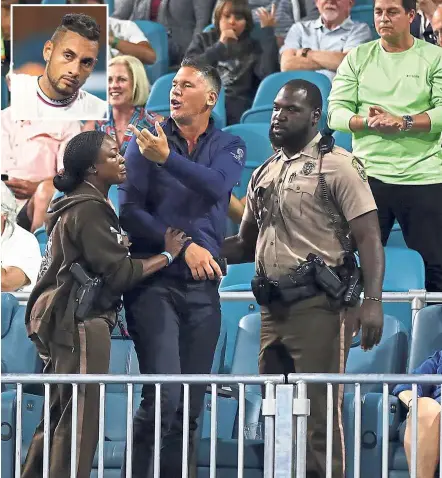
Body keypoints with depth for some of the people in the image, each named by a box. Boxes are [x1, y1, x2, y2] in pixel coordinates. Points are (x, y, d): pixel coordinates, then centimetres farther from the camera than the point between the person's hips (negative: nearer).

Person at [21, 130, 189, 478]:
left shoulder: (75, 205, 19)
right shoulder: (89, 209, -14)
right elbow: (118, 272, -16)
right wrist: (168, 256, -7)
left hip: (64, 319, 11)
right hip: (80, 321, -11)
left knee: (59, 416, 13)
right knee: (81, 419, -10)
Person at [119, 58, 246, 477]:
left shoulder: (228, 147, 10)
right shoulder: (145, 143, 4)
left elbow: (216, 186, -12)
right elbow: (129, 212, -4)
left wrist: (167, 158, -23)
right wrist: (182, 246, -11)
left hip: (201, 285, 3)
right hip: (153, 282, -3)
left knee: (192, 401, 3)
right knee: (163, 393, -16)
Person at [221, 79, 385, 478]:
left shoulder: (336, 165, -3)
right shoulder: (263, 175, 19)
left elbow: (368, 236, -10)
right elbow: (246, 245, 26)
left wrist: (372, 301, -21)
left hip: (317, 306, -8)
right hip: (274, 309, 8)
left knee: (319, 415, -9)